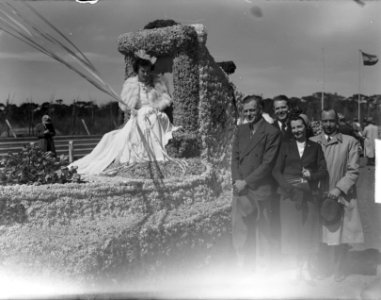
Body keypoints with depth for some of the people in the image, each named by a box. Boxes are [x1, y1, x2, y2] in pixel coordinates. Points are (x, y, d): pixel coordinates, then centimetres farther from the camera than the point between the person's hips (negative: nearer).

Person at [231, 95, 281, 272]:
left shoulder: (272, 133, -6)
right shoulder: (240, 130, 14)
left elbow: (267, 163, -10)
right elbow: (235, 157, 11)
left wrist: (246, 182, -12)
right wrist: (237, 180, -5)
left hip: (260, 190, -5)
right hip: (241, 190, 5)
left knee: (265, 231, 2)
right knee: (240, 231, 7)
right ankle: (246, 268, 19)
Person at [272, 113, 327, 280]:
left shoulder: (315, 147, 10)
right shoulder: (285, 145, 8)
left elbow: (323, 171, 7)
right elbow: (276, 170, 2)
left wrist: (312, 175, -14)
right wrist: (288, 186, -13)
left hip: (310, 195, 1)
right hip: (289, 194, 0)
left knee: (308, 230, 2)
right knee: (291, 229, 0)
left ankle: (305, 267, 15)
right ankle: (295, 266, 13)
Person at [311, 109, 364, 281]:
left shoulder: (350, 142, -2)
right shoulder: (312, 142, 4)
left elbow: (353, 171, -5)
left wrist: (339, 188, -15)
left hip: (342, 197, -1)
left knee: (341, 237, 6)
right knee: (322, 236, 8)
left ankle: (339, 269, 26)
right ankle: (326, 268, 27)